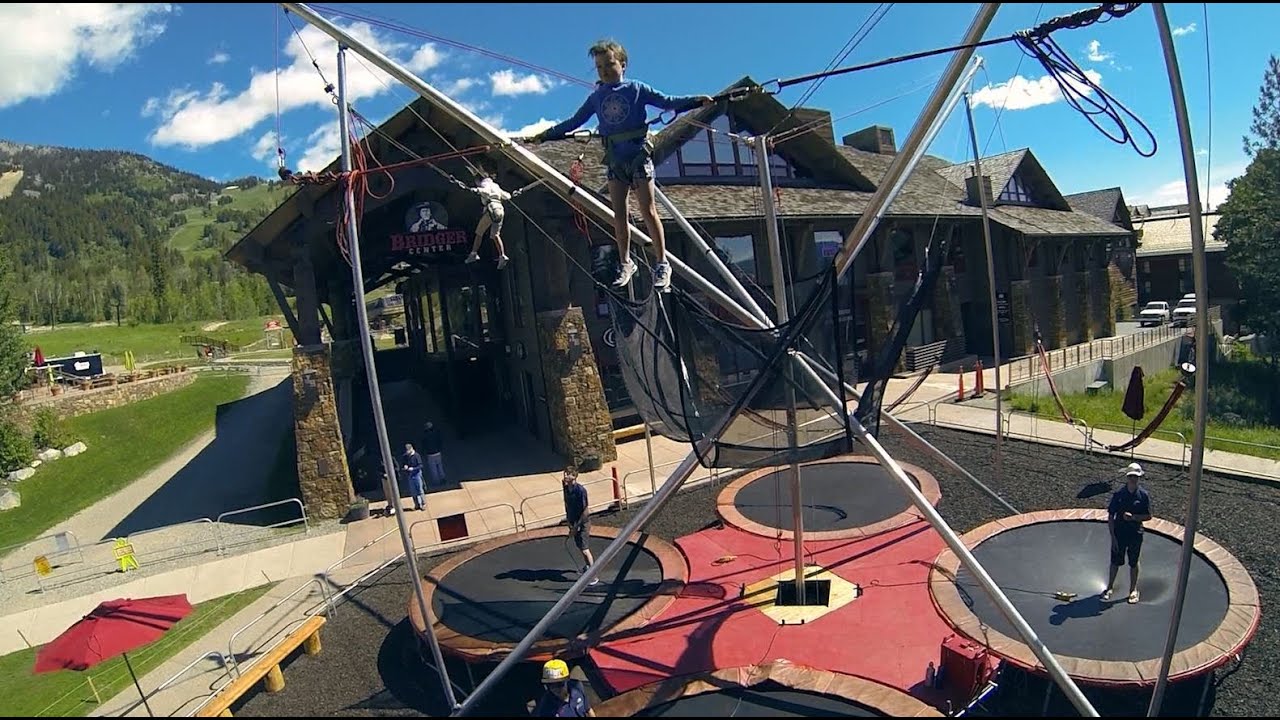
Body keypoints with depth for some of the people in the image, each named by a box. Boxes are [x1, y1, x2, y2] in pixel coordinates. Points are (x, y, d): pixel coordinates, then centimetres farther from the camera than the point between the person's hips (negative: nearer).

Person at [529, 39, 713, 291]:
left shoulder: (637, 88, 1)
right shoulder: (596, 97, 10)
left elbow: (667, 102, -1)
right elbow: (574, 122, 17)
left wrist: (696, 100, -13)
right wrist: (547, 134, 16)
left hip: (639, 154, -4)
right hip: (614, 159, 4)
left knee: (648, 210, -6)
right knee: (618, 213, 4)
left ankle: (662, 263, -2)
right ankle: (625, 263, 15)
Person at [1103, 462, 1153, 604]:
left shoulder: (1143, 495, -8)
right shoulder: (1118, 494, -9)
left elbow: (1148, 516, -2)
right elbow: (1110, 517, -6)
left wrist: (1133, 517, -22)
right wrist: (1113, 537, -9)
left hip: (1135, 534, 0)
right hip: (1119, 533, 0)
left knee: (1133, 564, 14)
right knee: (1115, 562, 11)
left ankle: (1133, 590, 32)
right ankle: (1109, 588, 27)